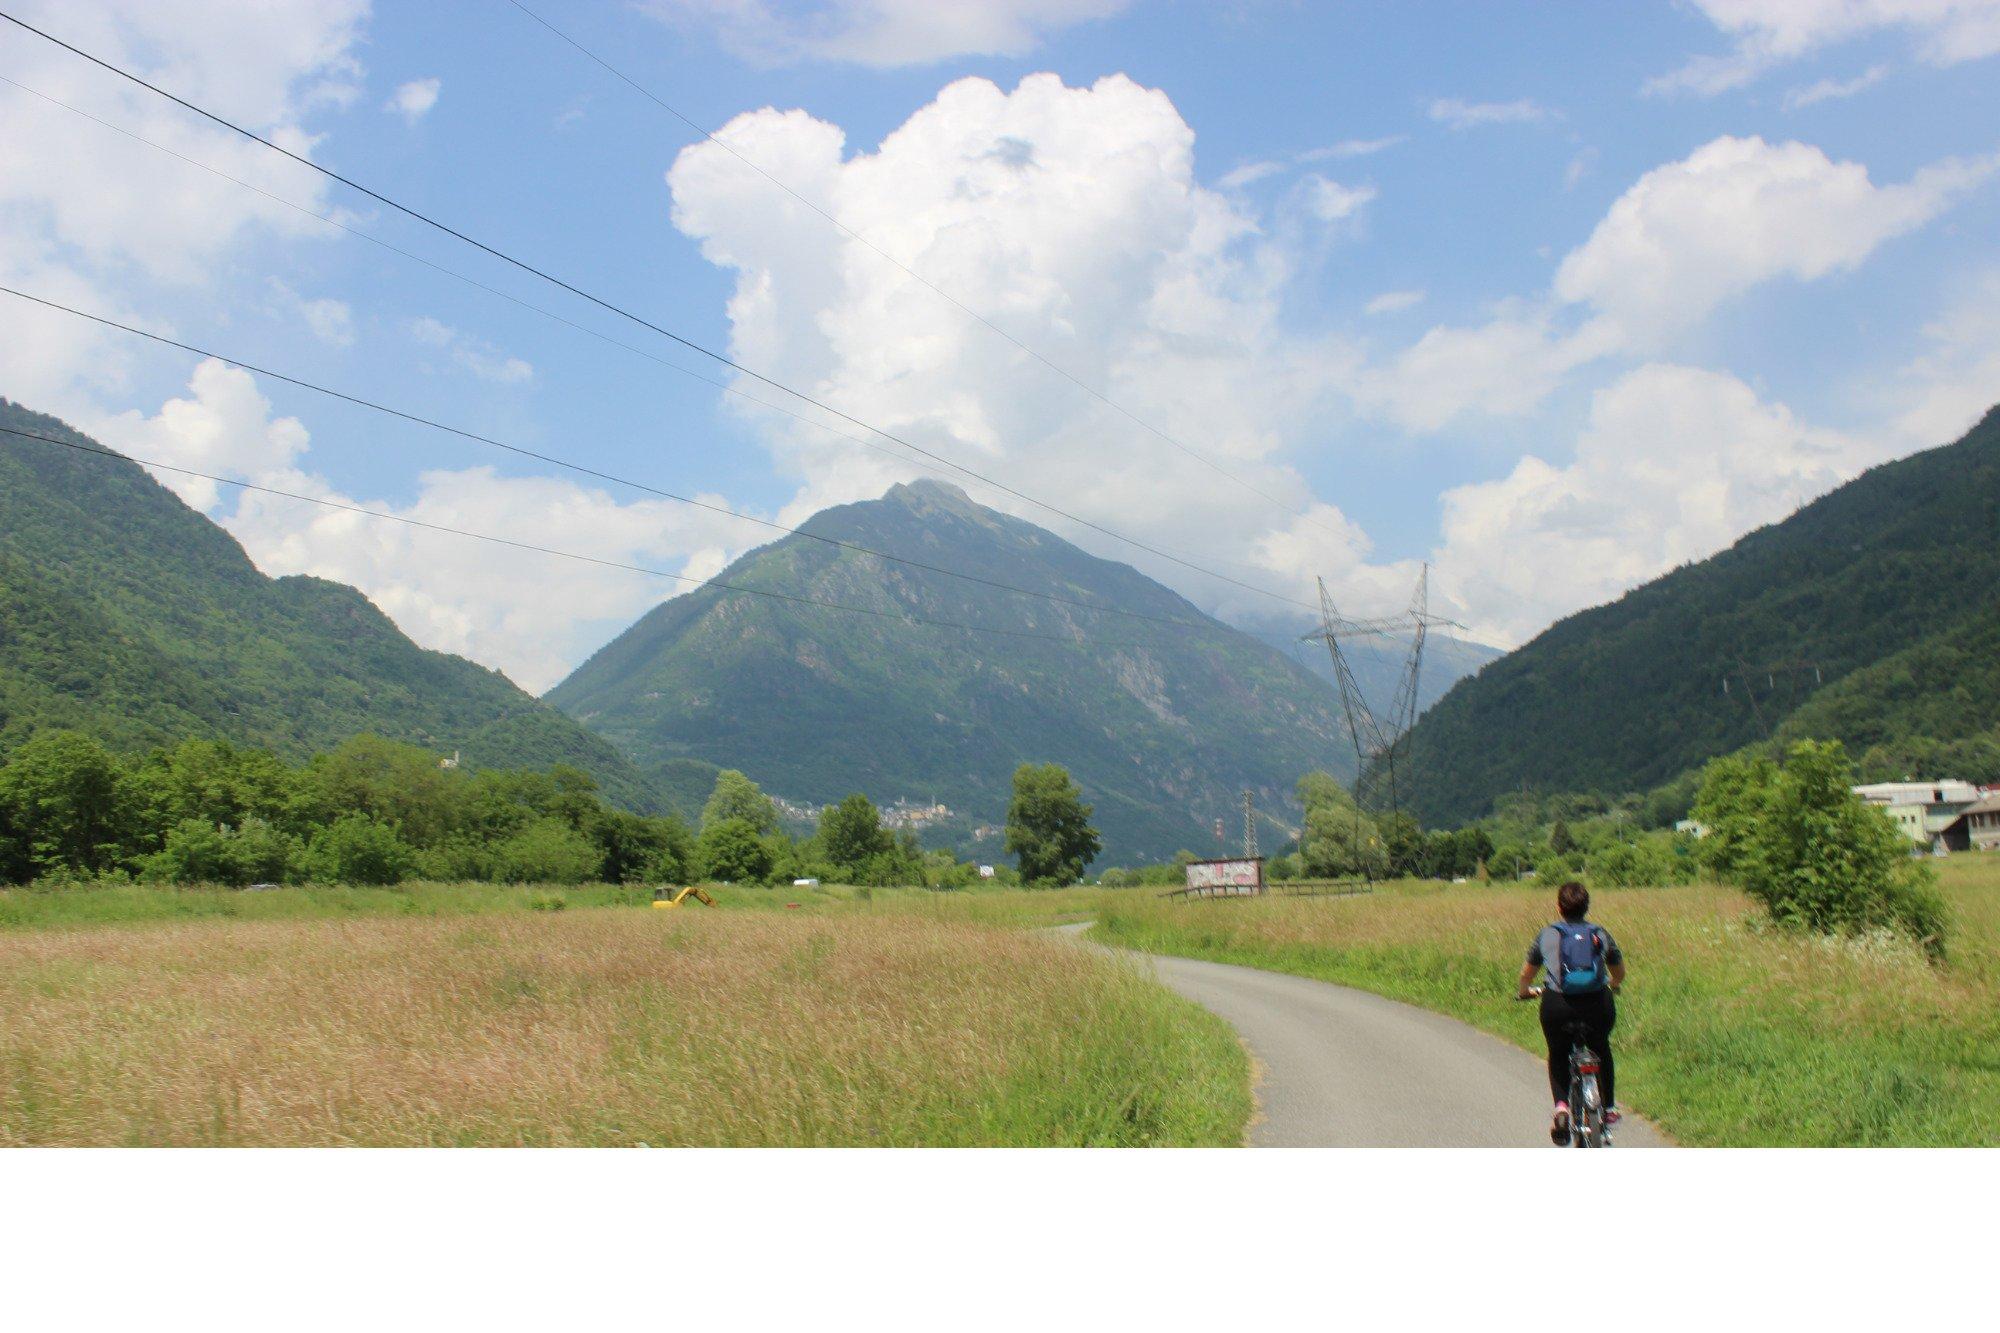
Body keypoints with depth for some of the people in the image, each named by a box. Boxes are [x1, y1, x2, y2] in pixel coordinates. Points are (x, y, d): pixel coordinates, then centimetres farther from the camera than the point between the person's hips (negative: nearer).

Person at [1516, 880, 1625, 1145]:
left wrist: (1525, 991, 41)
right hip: (1598, 1005, 1)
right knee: (1601, 1050, 30)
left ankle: (1561, 1106, 1)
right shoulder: (1601, 934, 12)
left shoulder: (1548, 934, 10)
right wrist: (1613, 986, 48)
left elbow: (1527, 973, 20)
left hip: (1557, 1005, -1)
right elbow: (1619, 972, 26)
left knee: (1558, 1056, 22)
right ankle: (1609, 1108, 30)